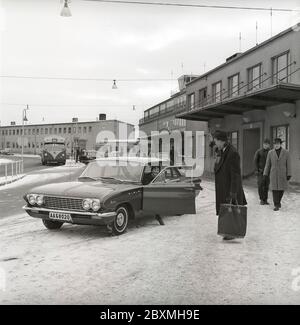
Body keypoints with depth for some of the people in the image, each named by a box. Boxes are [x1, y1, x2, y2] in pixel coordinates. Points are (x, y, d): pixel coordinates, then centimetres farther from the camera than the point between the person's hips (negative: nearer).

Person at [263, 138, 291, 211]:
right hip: (273, 174, 0)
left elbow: (288, 164, -2)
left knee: (281, 189, 7)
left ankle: (278, 200, 35)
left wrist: (289, 175, -6)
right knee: (274, 189, -6)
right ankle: (276, 205, -1)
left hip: (282, 174, 0)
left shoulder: (286, 152, -3)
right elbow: (268, 164, 3)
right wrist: (265, 174, 0)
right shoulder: (270, 152, -1)